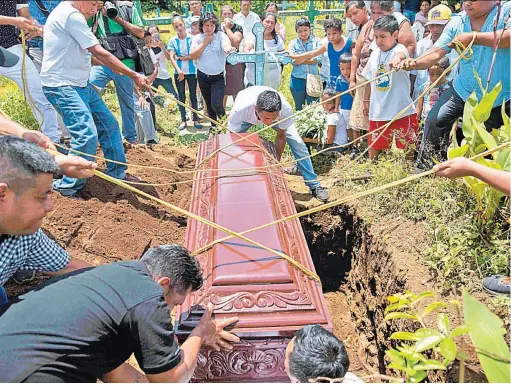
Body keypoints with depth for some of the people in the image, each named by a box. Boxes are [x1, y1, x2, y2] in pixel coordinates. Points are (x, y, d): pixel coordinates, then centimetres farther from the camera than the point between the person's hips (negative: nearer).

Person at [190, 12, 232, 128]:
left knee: (216, 104, -16)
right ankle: (214, 125, 37)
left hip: (218, 77, -3)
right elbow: (193, 56, -11)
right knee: (209, 104, 15)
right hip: (203, 76, 3)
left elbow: (227, 45, -30)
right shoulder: (197, 38, 0)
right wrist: (205, 42, -14)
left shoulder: (220, 35, -9)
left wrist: (228, 49, -54)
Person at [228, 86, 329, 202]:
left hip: (274, 112, 1)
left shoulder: (286, 109, -41)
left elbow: (281, 136, -22)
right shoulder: (239, 110, -45)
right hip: (247, 117, 0)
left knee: (297, 143, -11)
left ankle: (314, 186, 5)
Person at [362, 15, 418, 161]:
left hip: (401, 112, -5)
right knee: (373, 149, 16)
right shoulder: (375, 53, 7)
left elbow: (400, 55, -38)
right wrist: (366, 100, 20)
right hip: (377, 112, 6)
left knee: (407, 151, 4)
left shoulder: (400, 49, -12)